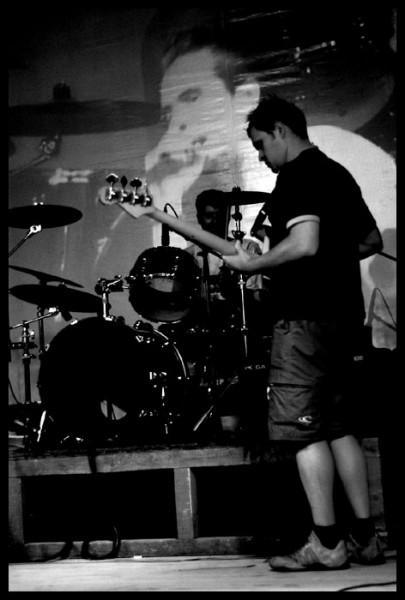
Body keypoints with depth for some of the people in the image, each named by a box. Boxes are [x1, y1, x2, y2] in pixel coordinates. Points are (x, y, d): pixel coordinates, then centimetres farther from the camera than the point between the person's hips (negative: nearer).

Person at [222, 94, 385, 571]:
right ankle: (364, 537, 14)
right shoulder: (338, 173, 18)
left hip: (305, 316, -10)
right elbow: (372, 240, 23)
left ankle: (326, 544, -5)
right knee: (337, 425, 13)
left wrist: (251, 264, -12)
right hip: (344, 313, 10)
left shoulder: (296, 176, -11)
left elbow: (304, 244, -24)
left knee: (301, 428, -6)